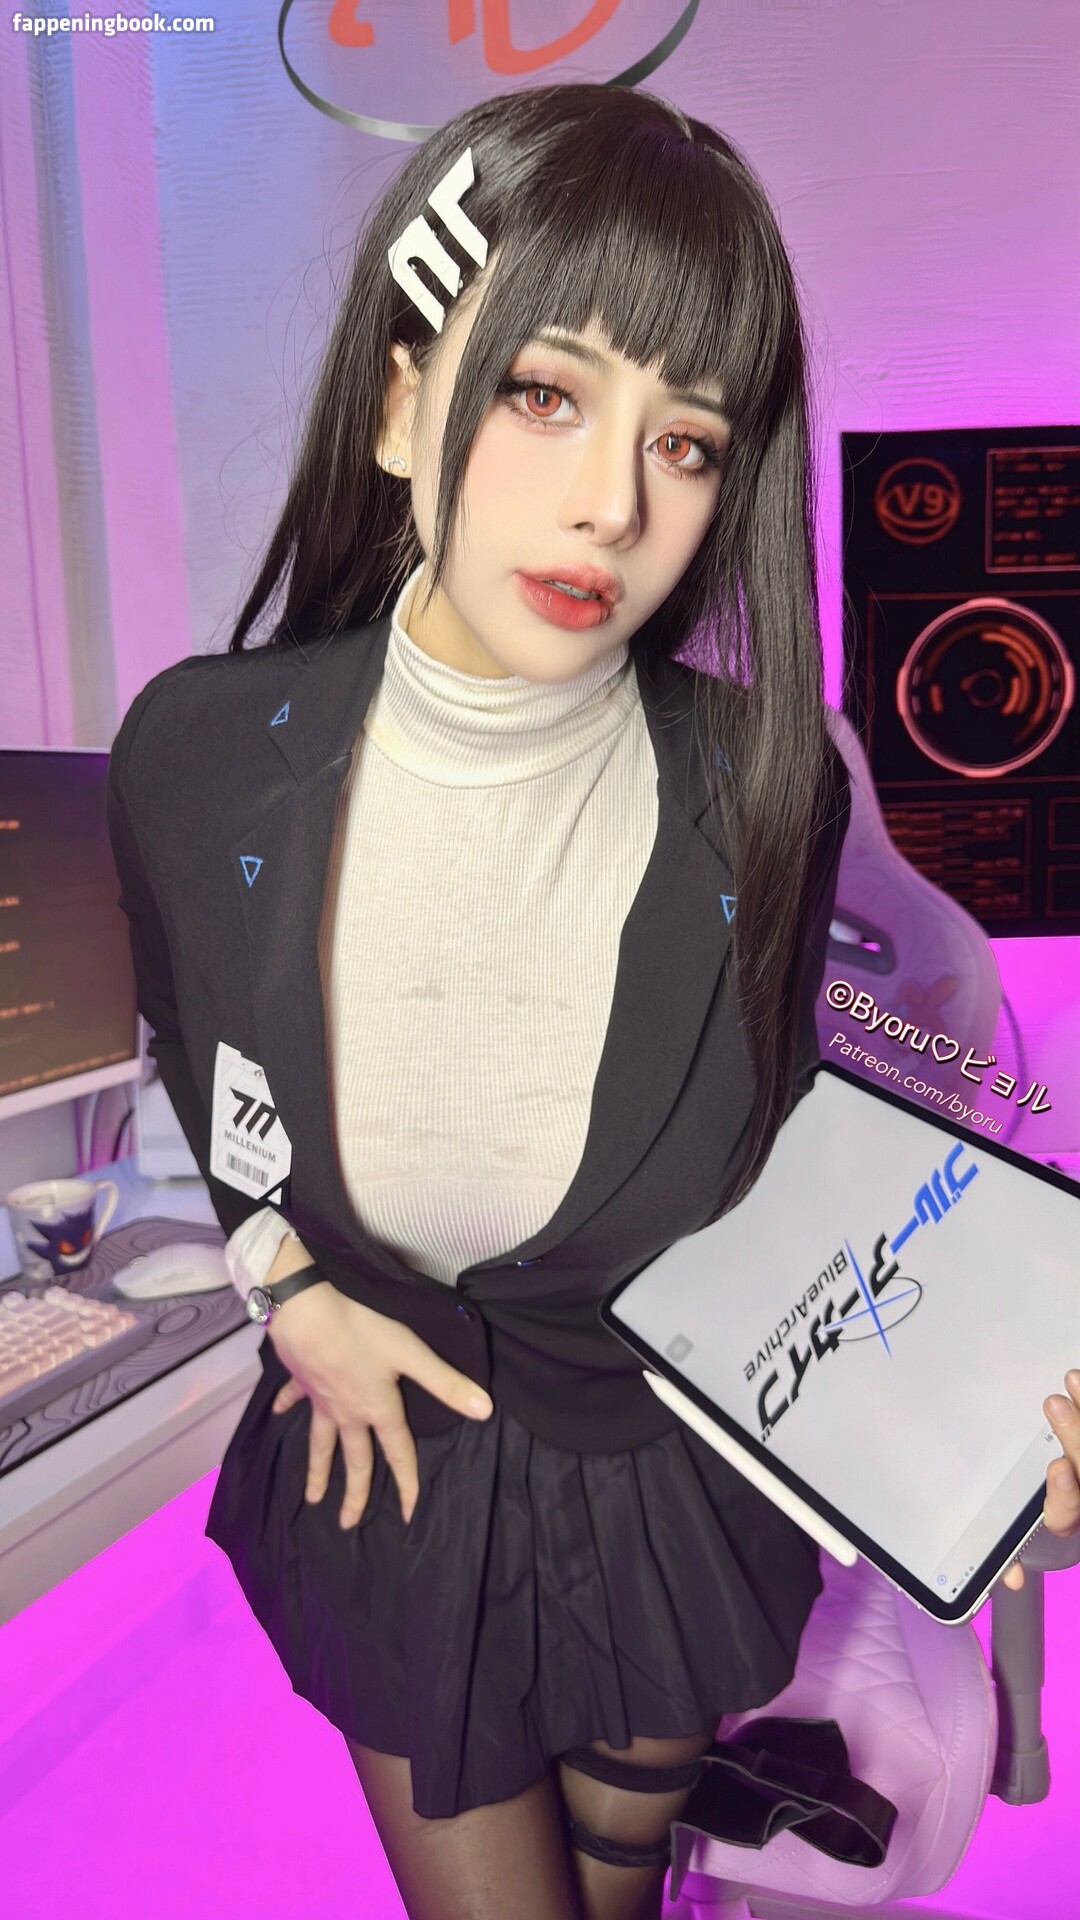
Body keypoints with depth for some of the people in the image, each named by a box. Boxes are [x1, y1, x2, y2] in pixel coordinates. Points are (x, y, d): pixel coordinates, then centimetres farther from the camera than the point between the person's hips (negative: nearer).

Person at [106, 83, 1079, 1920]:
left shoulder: (767, 796, -23)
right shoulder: (197, 757, -20)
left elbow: (765, 1147, -6)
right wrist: (293, 1288, -11)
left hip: (673, 1479, 0)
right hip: (385, 1459, 1)